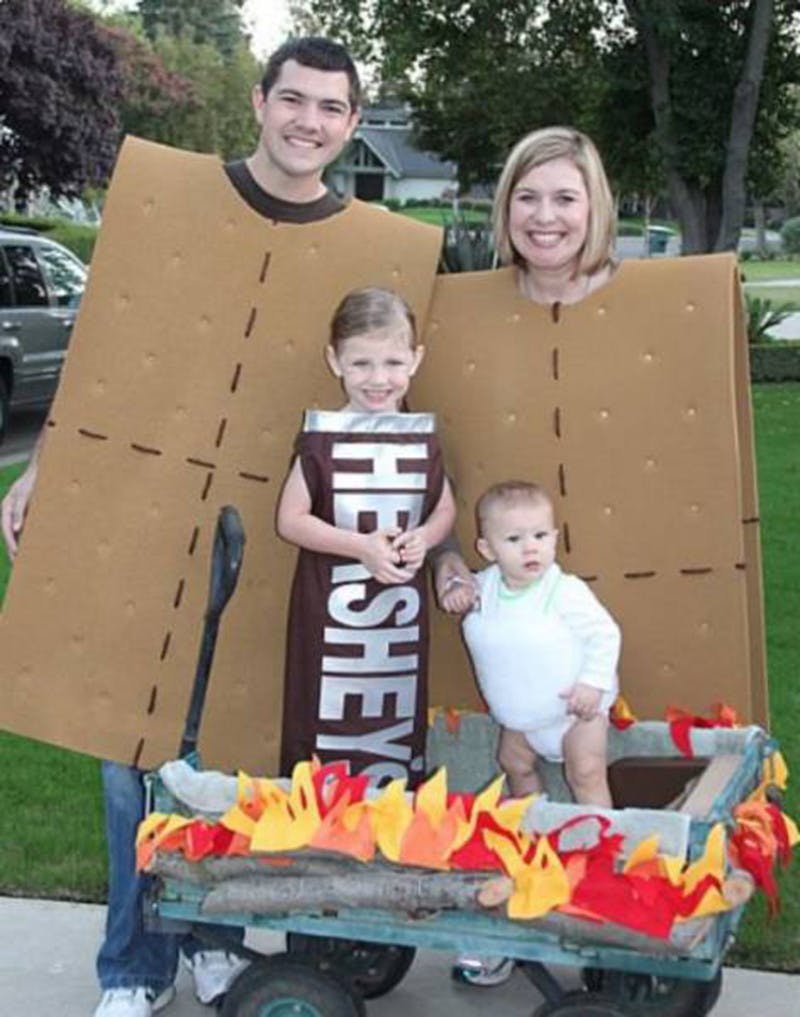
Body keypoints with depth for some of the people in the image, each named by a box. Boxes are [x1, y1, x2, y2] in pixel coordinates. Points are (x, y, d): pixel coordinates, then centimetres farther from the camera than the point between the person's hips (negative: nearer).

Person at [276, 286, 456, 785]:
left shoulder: (422, 436, 2)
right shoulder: (322, 438, -9)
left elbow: (445, 509, 12)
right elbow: (291, 520, -9)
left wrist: (423, 539, -10)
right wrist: (363, 546, -18)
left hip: (402, 607, 4)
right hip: (334, 610, -3)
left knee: (399, 718, 15)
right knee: (331, 721, 4)